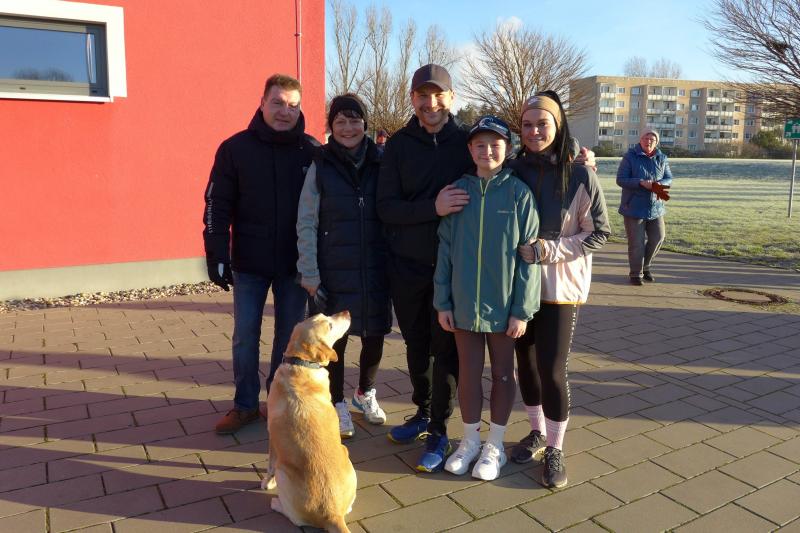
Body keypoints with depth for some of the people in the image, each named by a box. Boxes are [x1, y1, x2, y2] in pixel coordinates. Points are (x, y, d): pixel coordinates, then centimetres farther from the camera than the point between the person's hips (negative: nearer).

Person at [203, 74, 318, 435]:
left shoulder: (312, 151, -1)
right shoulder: (235, 148, -2)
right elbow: (218, 205, -2)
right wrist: (217, 254, -7)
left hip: (295, 263, 0)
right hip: (249, 262, 0)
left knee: (289, 335, 10)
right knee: (245, 336, 7)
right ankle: (246, 404, 24)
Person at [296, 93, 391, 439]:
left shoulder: (380, 163, 2)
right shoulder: (320, 166, -3)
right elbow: (305, 224, -3)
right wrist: (309, 274, -8)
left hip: (375, 270, 2)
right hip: (333, 272, -2)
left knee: (374, 336, 12)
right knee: (334, 339, 7)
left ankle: (365, 393, 38)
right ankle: (337, 404, 29)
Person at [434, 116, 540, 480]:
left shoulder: (519, 194, -7)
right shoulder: (458, 191, -1)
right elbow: (445, 249, 2)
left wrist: (522, 310, -10)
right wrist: (442, 302, 0)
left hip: (503, 305, -2)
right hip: (464, 304, 2)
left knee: (502, 373, 14)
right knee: (468, 371, 14)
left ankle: (494, 446, 30)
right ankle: (470, 440, 33)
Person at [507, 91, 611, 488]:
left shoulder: (580, 175, -9)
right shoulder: (513, 171, 0)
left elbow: (599, 234, -6)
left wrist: (549, 251, -16)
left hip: (560, 286, -3)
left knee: (551, 368, -5)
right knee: (526, 361, 12)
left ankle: (555, 449, 16)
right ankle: (537, 432, 34)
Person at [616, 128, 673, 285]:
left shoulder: (661, 158, 5)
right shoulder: (630, 156, -7)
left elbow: (668, 179, 7)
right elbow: (620, 179, -11)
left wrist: (657, 185, -16)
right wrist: (642, 183, -22)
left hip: (655, 207, 4)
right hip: (634, 207, -4)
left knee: (657, 237, 8)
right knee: (636, 243, 0)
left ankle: (646, 266, 31)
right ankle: (636, 273, 16)